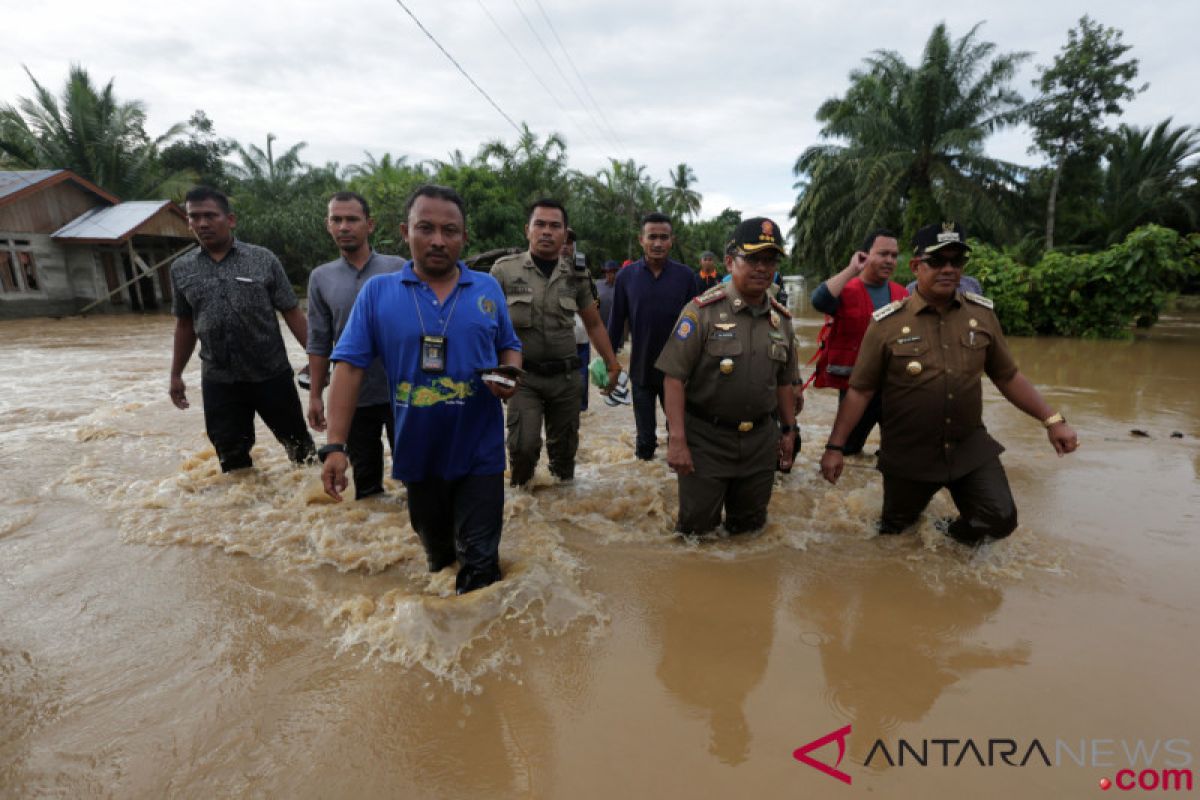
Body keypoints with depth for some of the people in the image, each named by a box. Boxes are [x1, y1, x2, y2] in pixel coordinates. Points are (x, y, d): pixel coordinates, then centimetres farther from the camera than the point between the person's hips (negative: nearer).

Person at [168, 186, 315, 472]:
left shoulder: (263, 260, -4)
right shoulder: (181, 269, 5)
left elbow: (292, 312, -3)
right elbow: (185, 325, 14)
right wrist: (176, 375, 15)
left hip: (271, 374, -2)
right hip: (218, 381, 2)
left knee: (296, 439, 12)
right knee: (231, 455, 9)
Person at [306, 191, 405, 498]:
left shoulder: (397, 268, -3)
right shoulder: (320, 277, 4)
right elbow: (319, 343, 6)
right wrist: (315, 395, 5)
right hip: (352, 397, 3)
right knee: (365, 473, 16)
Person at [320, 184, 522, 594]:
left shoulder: (487, 289, 0)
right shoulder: (377, 291, -5)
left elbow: (509, 347, 10)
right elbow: (349, 366, -7)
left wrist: (509, 376, -14)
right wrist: (335, 446, -13)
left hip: (480, 450, 0)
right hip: (418, 451, 1)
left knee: (480, 560, 7)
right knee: (434, 544, 25)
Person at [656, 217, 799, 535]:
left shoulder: (782, 319, 7)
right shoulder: (702, 310, -12)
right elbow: (674, 377, -15)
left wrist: (788, 430, 17)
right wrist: (677, 440, -19)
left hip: (761, 442, 5)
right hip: (705, 439, -5)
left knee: (750, 526, 18)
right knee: (697, 527, 6)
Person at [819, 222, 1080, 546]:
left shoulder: (982, 314, 0)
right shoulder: (888, 323, -11)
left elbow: (1008, 376, 10)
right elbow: (860, 390, -10)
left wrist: (1052, 419, 2)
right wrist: (835, 447, -12)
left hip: (971, 446, 3)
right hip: (908, 453, -2)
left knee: (1000, 519, -10)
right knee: (894, 530, 11)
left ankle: (956, 537, 23)